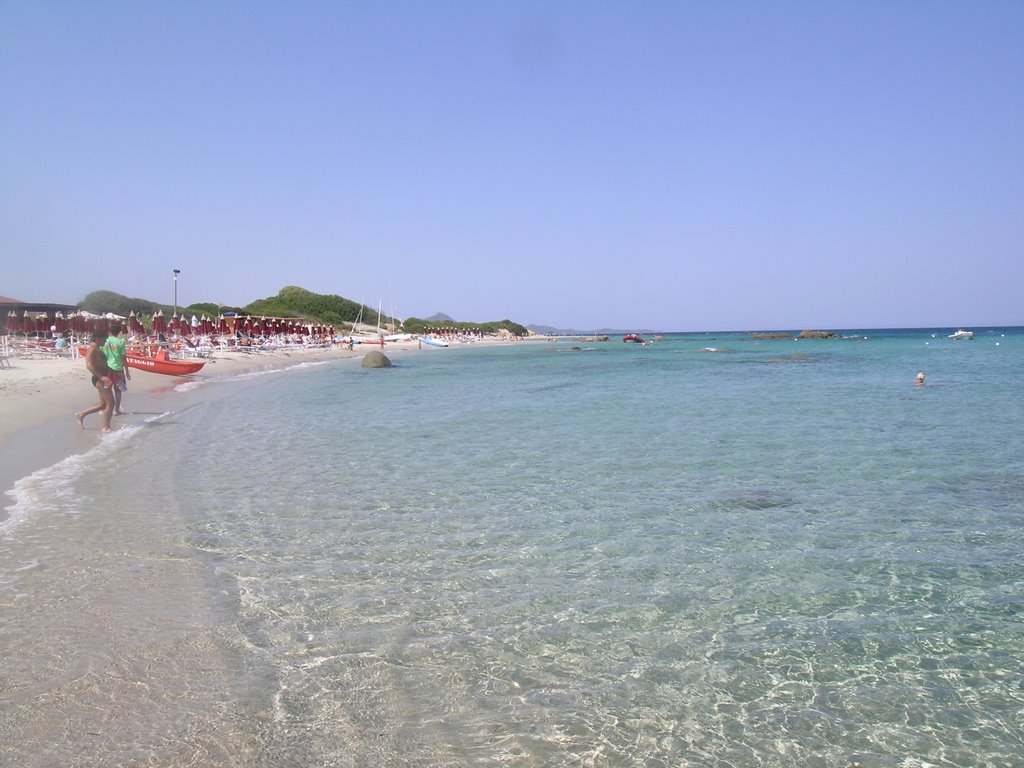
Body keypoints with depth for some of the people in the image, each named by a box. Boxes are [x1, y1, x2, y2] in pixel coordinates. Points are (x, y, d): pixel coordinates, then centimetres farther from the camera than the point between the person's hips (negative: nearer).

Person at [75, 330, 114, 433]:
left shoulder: (98, 348, 18)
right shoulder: (93, 348, -12)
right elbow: (89, 365, -24)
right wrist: (102, 377, -32)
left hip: (102, 379, 10)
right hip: (99, 379, -10)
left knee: (103, 404, 16)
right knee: (110, 402, -10)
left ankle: (81, 414, 26)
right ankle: (106, 427, -5)